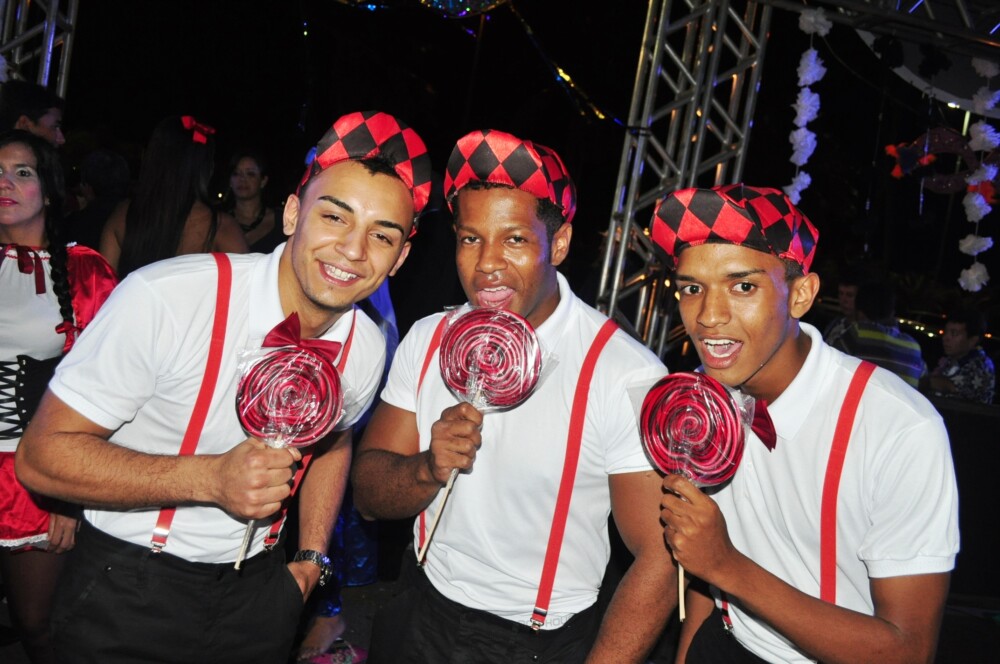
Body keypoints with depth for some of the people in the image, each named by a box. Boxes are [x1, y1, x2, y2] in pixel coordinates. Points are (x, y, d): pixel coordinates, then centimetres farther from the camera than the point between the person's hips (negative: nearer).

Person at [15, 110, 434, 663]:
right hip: (127, 593, -4)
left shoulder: (366, 348, -8)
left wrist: (311, 556, 7)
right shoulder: (164, 299, -25)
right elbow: (40, 454, -20)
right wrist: (210, 478, -31)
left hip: (257, 594, 5)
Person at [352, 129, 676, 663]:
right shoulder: (427, 341, -6)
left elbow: (659, 559, -19)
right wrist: (430, 468, -23)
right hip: (421, 619, 5)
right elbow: (368, 494, -3)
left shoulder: (627, 374, -22)